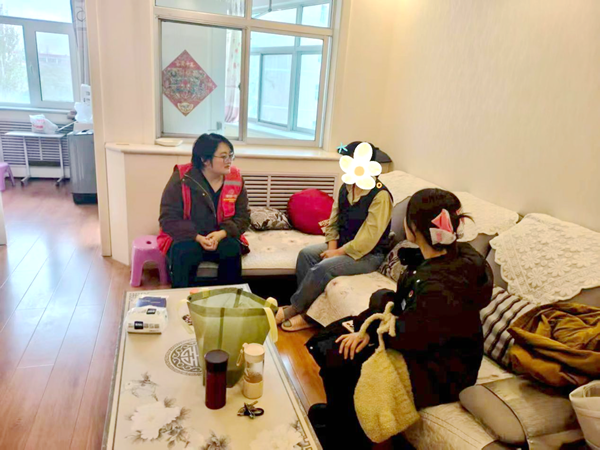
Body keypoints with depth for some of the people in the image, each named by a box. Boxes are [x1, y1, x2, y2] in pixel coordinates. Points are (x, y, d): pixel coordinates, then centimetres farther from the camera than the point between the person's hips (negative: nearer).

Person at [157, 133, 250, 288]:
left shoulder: (235, 178, -4)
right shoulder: (181, 178, -14)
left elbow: (243, 217, -2)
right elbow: (168, 218, -14)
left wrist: (221, 234, -21)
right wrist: (198, 238, -27)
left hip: (221, 237, 2)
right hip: (186, 238, -2)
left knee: (233, 250, -29)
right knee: (185, 253, -34)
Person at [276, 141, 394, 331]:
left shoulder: (380, 195, -20)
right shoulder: (346, 188, 4)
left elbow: (368, 239, -24)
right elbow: (333, 222, 9)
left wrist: (339, 252, -18)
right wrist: (332, 247, -6)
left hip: (369, 254, -8)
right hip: (342, 245, 8)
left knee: (323, 268, -26)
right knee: (306, 254, -13)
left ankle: (292, 309, -7)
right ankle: (307, 312, -11)